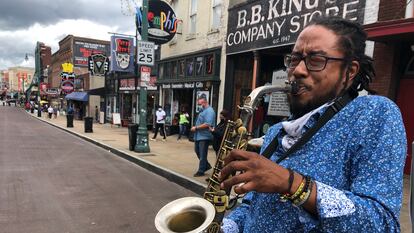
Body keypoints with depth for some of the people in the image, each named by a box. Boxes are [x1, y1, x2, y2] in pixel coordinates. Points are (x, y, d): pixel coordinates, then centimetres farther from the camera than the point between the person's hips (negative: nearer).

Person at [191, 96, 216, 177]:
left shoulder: (209, 111, -16)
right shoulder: (202, 110, 13)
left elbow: (207, 124, -25)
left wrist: (196, 128, -18)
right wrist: (195, 127, 7)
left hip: (204, 136, -10)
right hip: (198, 135, 10)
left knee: (202, 154, 1)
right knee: (197, 151, 18)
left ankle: (201, 171, 13)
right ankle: (206, 165, 32)